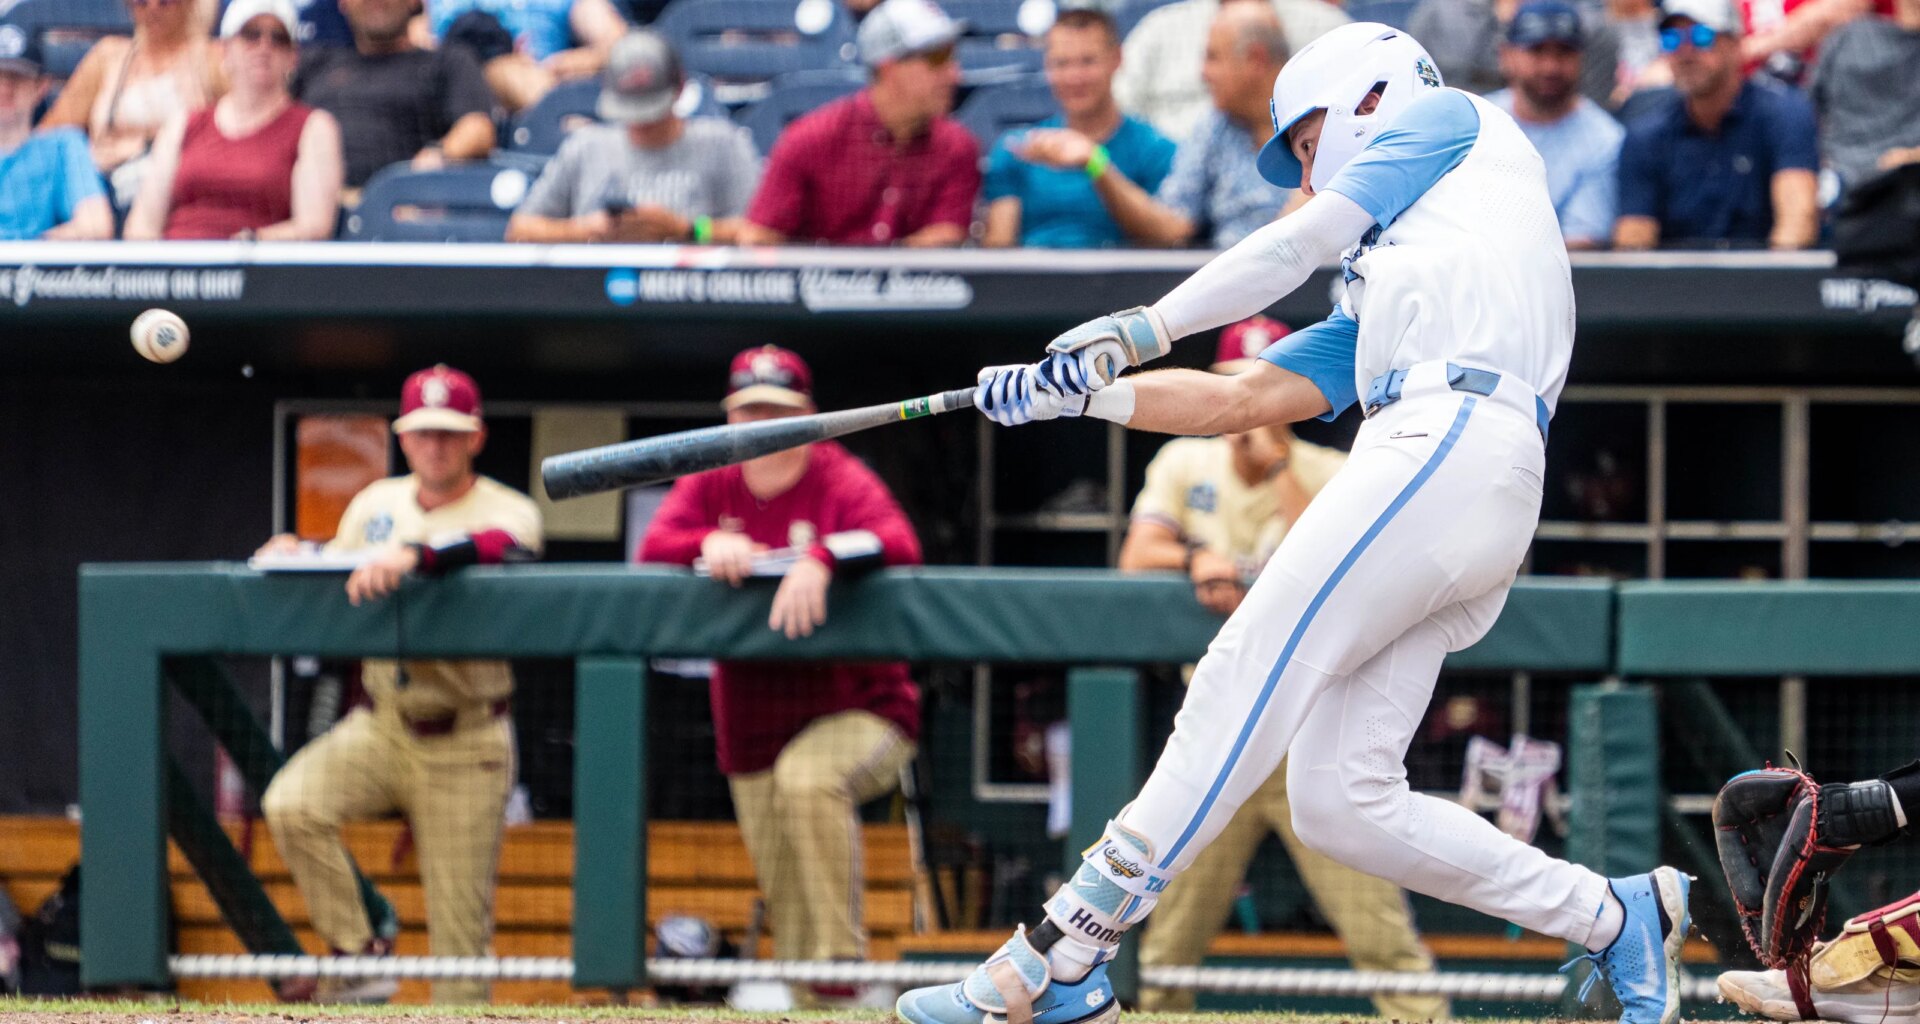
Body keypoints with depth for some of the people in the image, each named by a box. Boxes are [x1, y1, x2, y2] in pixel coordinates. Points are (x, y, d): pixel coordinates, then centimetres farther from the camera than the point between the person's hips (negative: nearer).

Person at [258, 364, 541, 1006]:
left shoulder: (508, 511, -5)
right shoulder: (376, 505, 11)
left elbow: (502, 546, -29)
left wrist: (416, 555, -46)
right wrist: (296, 557, -11)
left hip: (464, 744, -4)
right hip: (380, 728, 4)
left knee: (460, 924, -3)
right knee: (291, 805, -22)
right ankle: (358, 958, -9)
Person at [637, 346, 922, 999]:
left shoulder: (840, 480, -5)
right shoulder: (710, 485, 9)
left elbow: (899, 544, -22)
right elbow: (653, 548, -3)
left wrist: (822, 558, -40)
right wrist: (710, 543, -24)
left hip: (859, 711, -5)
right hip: (753, 733, 5)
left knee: (807, 778, -36)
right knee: (787, 911, 4)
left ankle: (842, 965, -30)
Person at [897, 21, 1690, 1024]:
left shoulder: (1457, 121, 19)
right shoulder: (1375, 302, 38)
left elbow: (1299, 244, 10)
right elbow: (1238, 402, 33)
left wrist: (1138, 330, 7)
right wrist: (1082, 391, 26)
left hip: (1450, 437, -8)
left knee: (1243, 685, -16)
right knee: (1337, 802, 0)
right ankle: (1617, 918, 3)